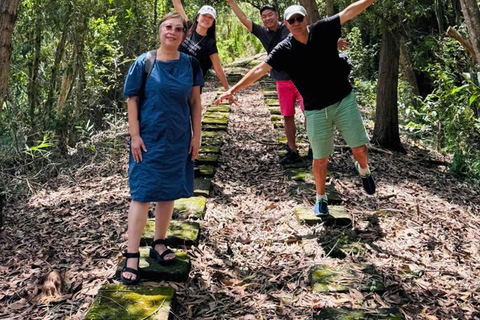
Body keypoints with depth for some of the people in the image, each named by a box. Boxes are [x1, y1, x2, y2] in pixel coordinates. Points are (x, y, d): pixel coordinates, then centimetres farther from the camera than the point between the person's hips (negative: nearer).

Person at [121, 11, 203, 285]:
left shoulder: (190, 64, 3)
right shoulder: (144, 63, -5)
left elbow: (195, 103, 6)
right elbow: (133, 101, -4)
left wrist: (196, 136, 3)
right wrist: (135, 136, -10)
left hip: (179, 140, 3)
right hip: (149, 139, -3)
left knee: (169, 193, 11)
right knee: (143, 195, -4)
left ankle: (159, 244, 28)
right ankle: (132, 256, 2)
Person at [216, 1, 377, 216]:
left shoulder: (323, 29, -5)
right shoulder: (284, 50, -8)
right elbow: (260, 70, -11)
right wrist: (233, 89, -16)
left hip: (344, 100, 1)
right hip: (316, 110, -1)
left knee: (359, 148, 3)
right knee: (320, 158, 6)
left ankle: (364, 171, 38)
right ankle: (321, 198, 27)